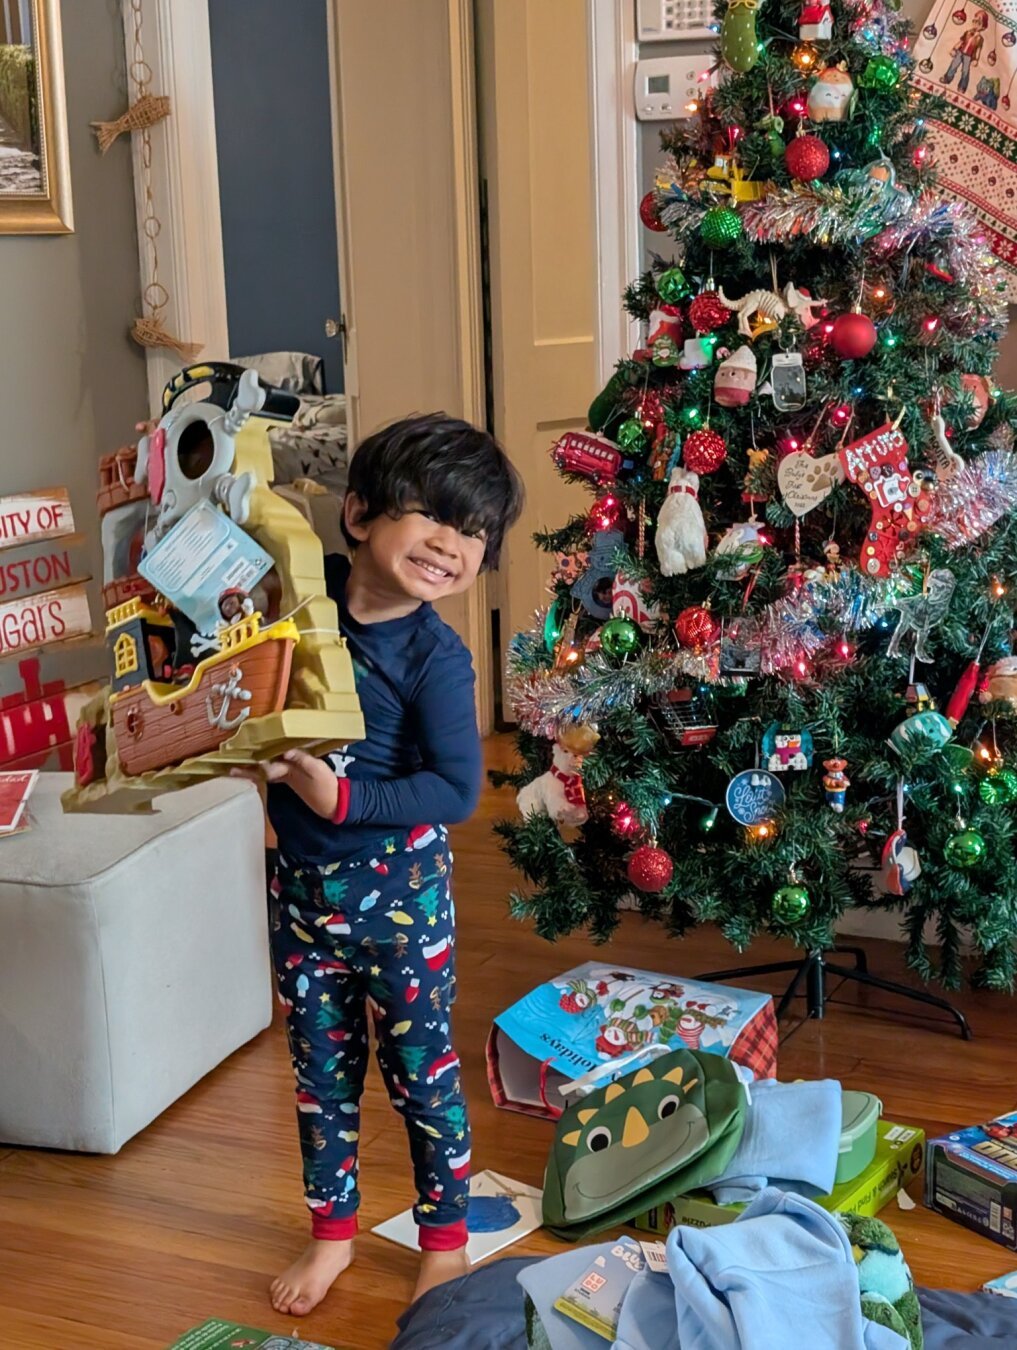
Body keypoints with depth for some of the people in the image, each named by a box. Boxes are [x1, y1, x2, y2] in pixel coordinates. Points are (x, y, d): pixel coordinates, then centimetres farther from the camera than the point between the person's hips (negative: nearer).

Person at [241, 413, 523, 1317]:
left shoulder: (435, 655, -17)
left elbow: (458, 788, -20)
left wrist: (344, 798, -26)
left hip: (400, 887, -4)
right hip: (302, 881, 4)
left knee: (421, 1066, 11)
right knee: (320, 1066, 17)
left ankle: (446, 1241, 30)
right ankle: (333, 1231, 36)